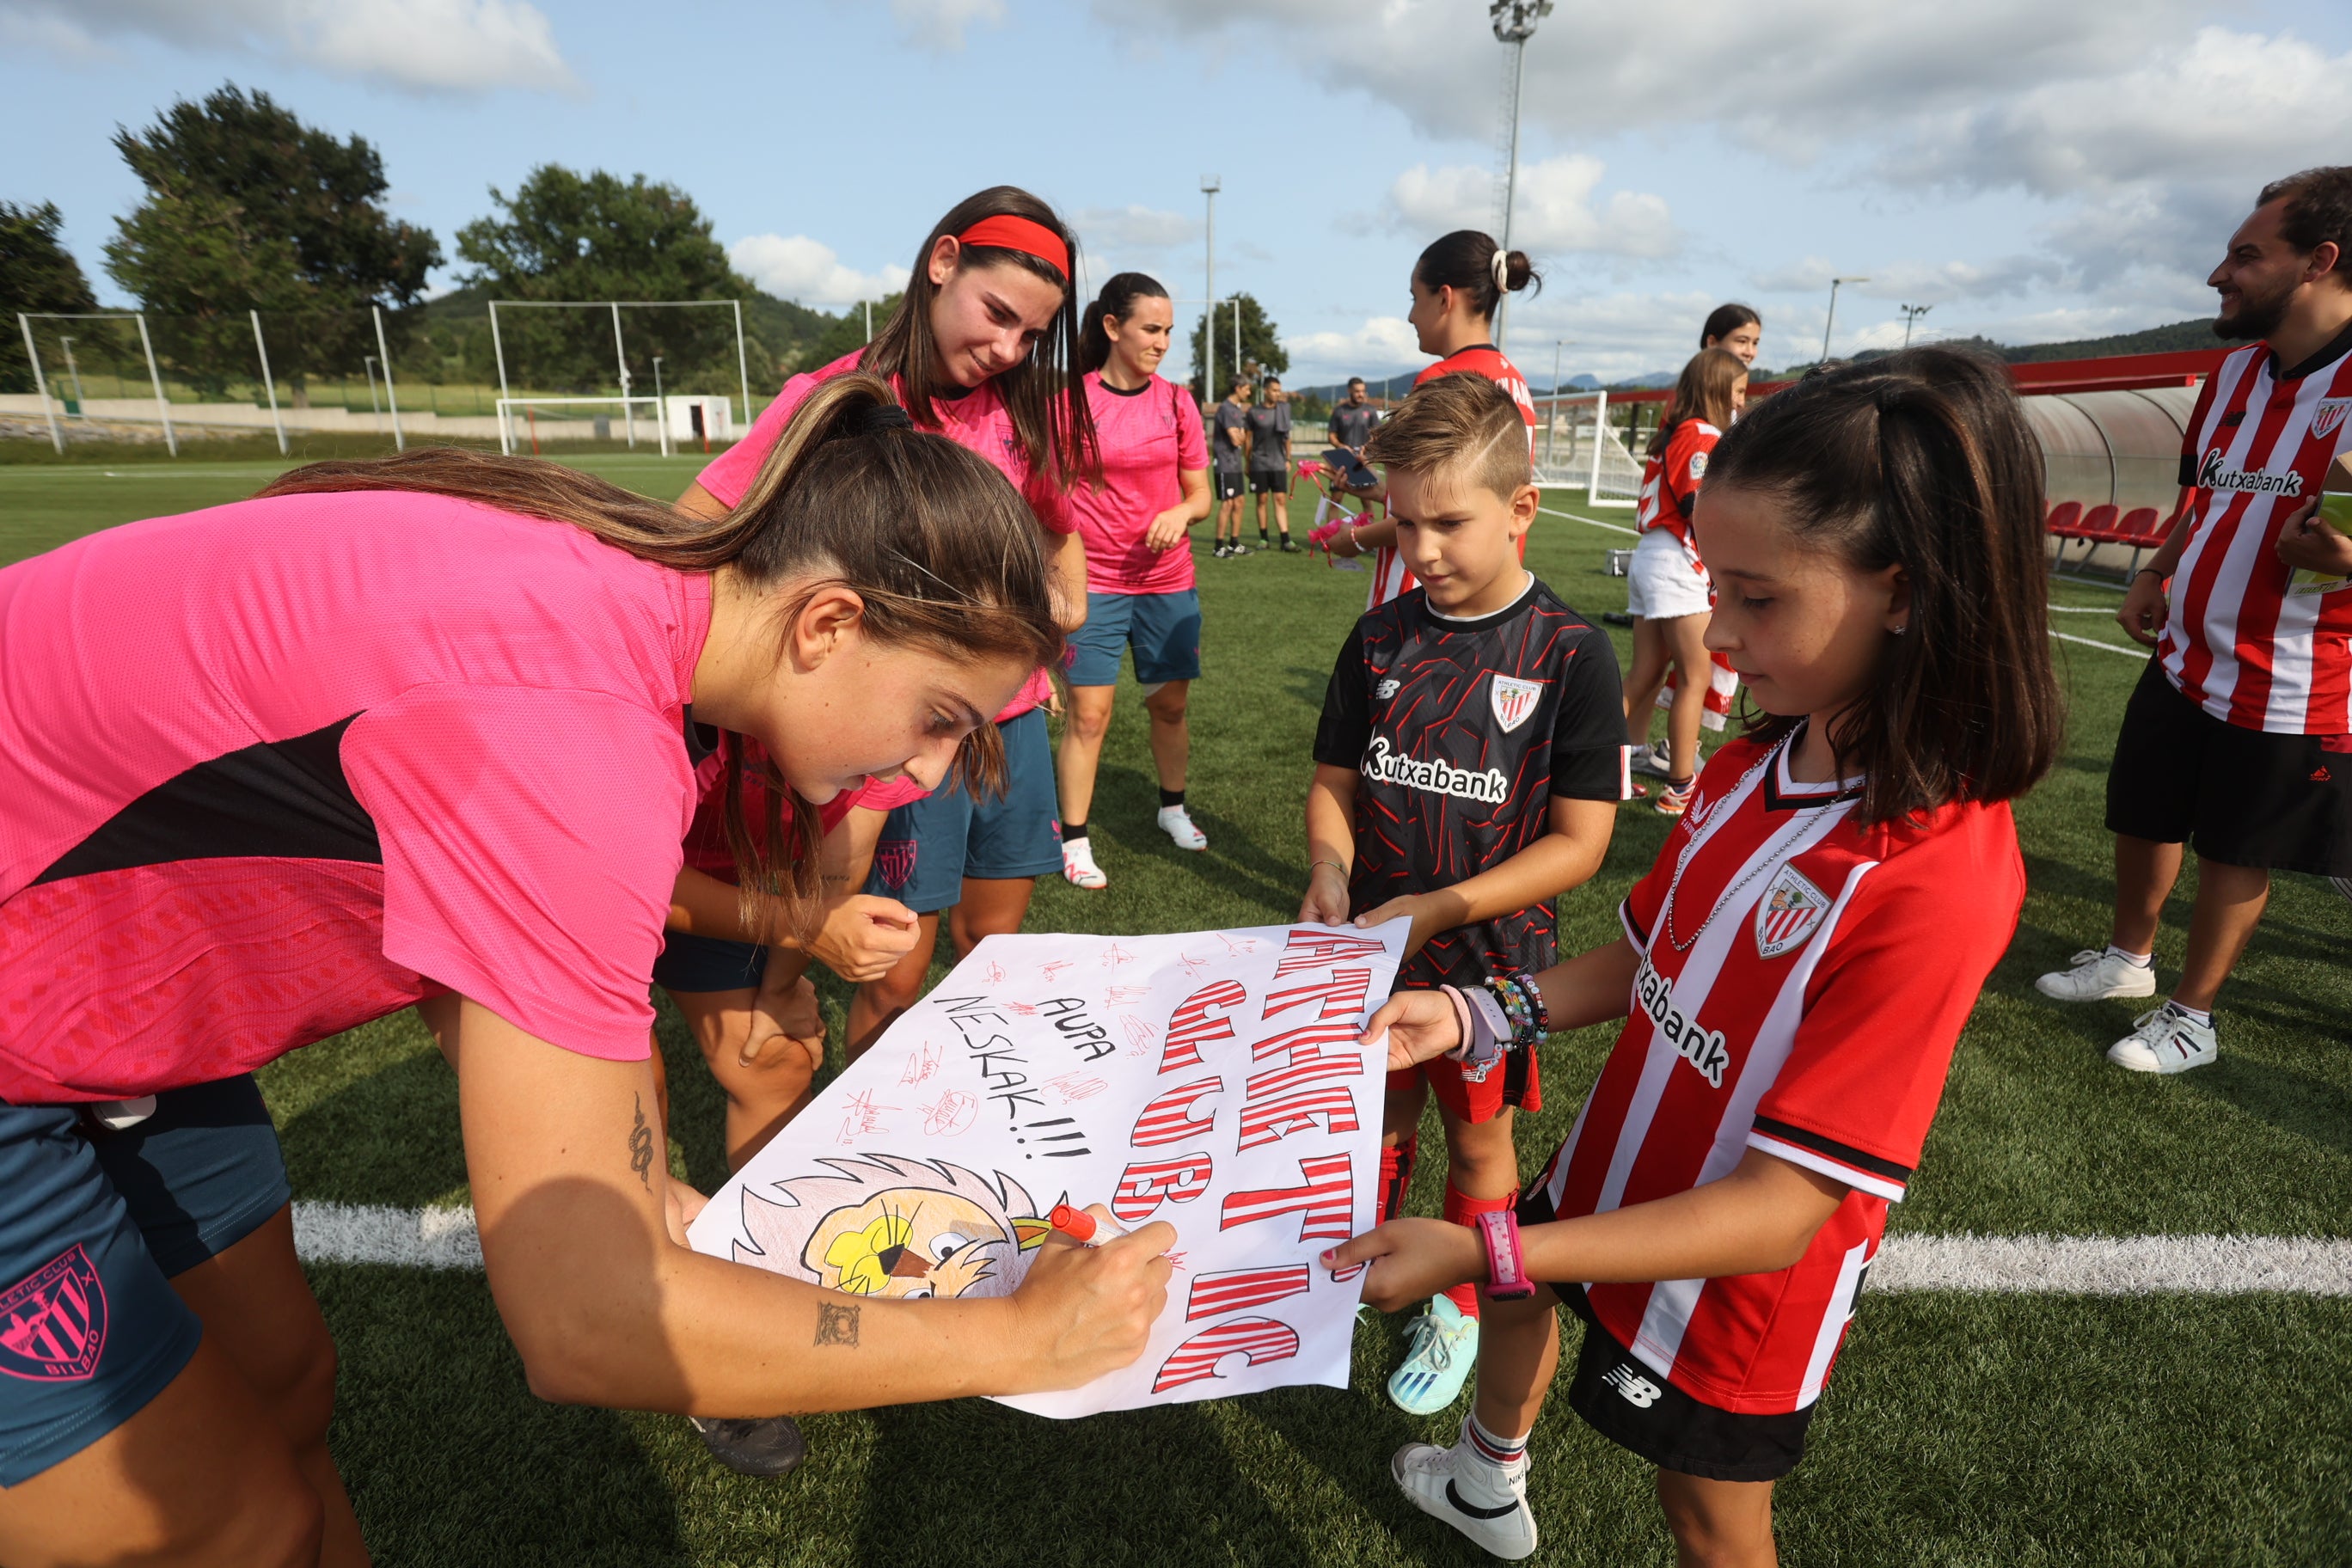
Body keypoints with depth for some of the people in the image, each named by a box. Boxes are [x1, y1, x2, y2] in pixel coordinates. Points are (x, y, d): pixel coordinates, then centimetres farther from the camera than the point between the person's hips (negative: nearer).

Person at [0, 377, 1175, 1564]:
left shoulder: (622, 604, -8)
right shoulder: (570, 718, -36)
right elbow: (585, 1325, -32)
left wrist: (642, 1196, -1)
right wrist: (1016, 1340, -24)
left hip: (98, 986, 8)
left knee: (285, 1393, 18)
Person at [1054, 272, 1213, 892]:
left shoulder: (1177, 403, 4)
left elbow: (1200, 494, 10)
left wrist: (1181, 513, -13)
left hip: (1168, 582, 3)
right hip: (1093, 583, -3)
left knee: (1170, 704, 11)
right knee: (1088, 713, -4)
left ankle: (1173, 806, 35)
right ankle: (1075, 841, 9)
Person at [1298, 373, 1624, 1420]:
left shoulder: (1570, 654, -14)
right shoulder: (1379, 638, -3)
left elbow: (1579, 840, -15)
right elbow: (1335, 781, 4)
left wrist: (1439, 908, -22)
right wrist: (1330, 869, -16)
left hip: (1490, 955, -3)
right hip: (1374, 944, 3)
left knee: (1477, 1135, 16)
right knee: (1377, 1116, 20)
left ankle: (1460, 1307, 41)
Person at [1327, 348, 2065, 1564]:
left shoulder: (1938, 882, -33)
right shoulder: (1750, 766, -10)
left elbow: (1779, 1212, -32)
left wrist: (1484, 1253, -36)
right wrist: (1474, 1016, -11)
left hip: (1737, 1273, -7)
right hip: (1620, 1175, 7)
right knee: (1514, 1288, 31)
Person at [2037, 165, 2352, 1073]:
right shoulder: (2236, 371, 6)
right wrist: (2157, 575, 9)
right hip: (2183, 661, 7)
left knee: (2234, 856, 7)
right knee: (2141, 820, 18)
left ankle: (2192, 1017, 25)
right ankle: (2127, 959, 40)